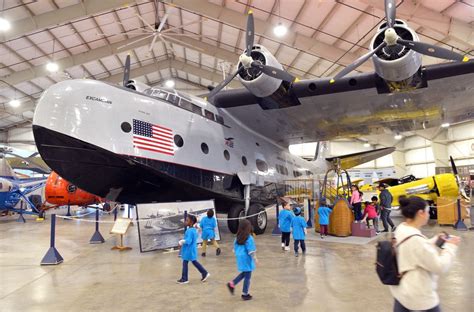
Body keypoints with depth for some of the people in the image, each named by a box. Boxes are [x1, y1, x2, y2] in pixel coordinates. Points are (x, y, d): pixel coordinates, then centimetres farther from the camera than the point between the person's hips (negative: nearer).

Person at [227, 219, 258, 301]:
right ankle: (245, 294, 15)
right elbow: (251, 251, -16)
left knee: (244, 273, 24)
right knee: (247, 277, 6)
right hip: (247, 259, -7)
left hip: (240, 258, 7)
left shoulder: (238, 238, 1)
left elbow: (235, 248, 11)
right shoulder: (249, 238, -18)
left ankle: (232, 284, 16)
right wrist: (255, 259, -8)